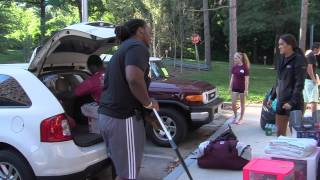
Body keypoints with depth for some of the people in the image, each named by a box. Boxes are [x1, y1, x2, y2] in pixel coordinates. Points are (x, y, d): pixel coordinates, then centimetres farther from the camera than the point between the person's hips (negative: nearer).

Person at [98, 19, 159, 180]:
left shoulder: (123, 48, 22)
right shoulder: (138, 46, -9)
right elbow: (134, 78, -29)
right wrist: (148, 102, -13)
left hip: (107, 115, 10)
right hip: (123, 118, -10)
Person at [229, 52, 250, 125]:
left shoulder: (245, 67, -12)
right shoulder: (234, 67, 1)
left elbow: (246, 79, -12)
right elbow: (232, 77, 8)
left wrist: (246, 90, -14)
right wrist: (230, 87, 6)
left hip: (242, 88, -4)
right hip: (235, 88, 4)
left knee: (242, 104, 9)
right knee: (233, 104, 0)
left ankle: (241, 118, 21)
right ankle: (235, 116, 21)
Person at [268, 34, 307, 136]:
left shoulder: (298, 60, -11)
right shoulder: (282, 59, 11)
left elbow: (299, 84, -16)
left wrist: (292, 102, -21)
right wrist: (272, 97, 17)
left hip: (294, 102, -7)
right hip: (281, 100, 8)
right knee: (280, 130, 13)